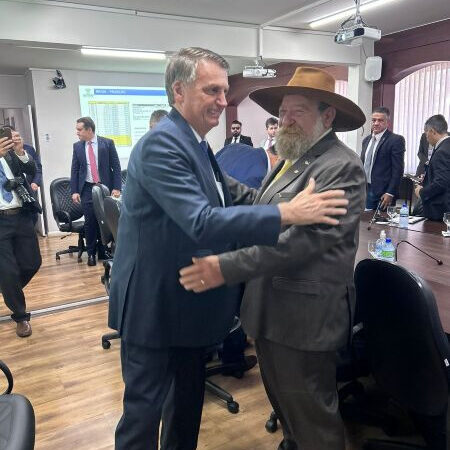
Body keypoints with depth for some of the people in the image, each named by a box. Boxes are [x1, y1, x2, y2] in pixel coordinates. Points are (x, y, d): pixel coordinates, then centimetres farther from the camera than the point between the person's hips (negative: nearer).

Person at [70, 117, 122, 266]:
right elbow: (74, 170, 8)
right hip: (87, 189, 2)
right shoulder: (77, 146, 6)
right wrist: (74, 191, -1)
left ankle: (103, 251, 18)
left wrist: (116, 188, -10)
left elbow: (116, 167, -3)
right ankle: (91, 253, 11)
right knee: (90, 222, -1)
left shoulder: (107, 143, -3)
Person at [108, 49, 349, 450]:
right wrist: (287, 212, -34)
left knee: (189, 395, 24)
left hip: (188, 298, 9)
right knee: (146, 407, 9)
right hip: (154, 303, -9)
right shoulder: (161, 144, -22)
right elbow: (201, 222, -33)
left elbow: (222, 202, 14)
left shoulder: (195, 143, 10)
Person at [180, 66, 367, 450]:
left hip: (305, 313, -9)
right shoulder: (291, 159, 14)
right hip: (270, 307, 9)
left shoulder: (342, 167, -17)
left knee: (311, 411, 10)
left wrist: (228, 267, -31)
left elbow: (305, 237, -27)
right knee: (281, 397, 25)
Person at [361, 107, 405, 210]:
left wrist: (390, 193, -16)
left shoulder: (396, 140, -7)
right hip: (364, 190, 6)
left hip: (383, 194, -6)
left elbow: (398, 170, -11)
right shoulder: (366, 140, 14)